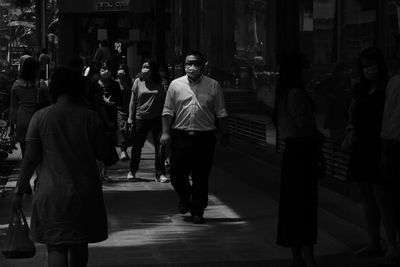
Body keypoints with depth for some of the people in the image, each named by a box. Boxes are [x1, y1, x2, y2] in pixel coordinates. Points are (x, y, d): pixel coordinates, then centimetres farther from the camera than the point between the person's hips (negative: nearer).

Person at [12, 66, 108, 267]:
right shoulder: (90, 117, -4)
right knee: (79, 246, 17)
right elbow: (102, 154, 1)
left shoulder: (41, 117, -7)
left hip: (52, 192, -2)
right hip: (85, 191, 2)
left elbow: (31, 158, -6)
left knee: (56, 247, 0)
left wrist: (19, 191, 2)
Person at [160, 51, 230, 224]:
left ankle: (197, 211, 14)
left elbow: (221, 113, 8)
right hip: (180, 136, 1)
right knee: (177, 174, 0)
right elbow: (168, 111, 6)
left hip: (205, 137, 0)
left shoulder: (213, 86, 5)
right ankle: (185, 197, 30)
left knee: (201, 177, 2)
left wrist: (225, 134, 6)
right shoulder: (176, 85, 6)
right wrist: (165, 132, -2)